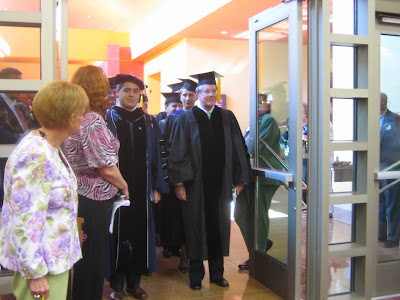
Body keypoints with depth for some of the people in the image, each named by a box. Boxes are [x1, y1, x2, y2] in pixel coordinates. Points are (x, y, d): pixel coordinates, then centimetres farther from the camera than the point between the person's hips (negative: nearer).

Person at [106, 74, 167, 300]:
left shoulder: (149, 122, 9)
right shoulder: (107, 119, 0)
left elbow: (157, 157, 8)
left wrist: (157, 187, 2)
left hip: (142, 189, 3)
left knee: (140, 235, 8)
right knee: (117, 235, 4)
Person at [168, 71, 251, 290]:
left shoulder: (227, 118, 8)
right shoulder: (186, 119, 0)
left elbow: (238, 149, 8)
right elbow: (179, 152, -4)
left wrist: (239, 179, 4)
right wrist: (179, 182, -10)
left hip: (220, 183, 3)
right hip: (196, 184, -2)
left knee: (219, 226, 10)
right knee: (196, 227, 5)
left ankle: (217, 273, 25)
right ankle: (196, 275, 20)